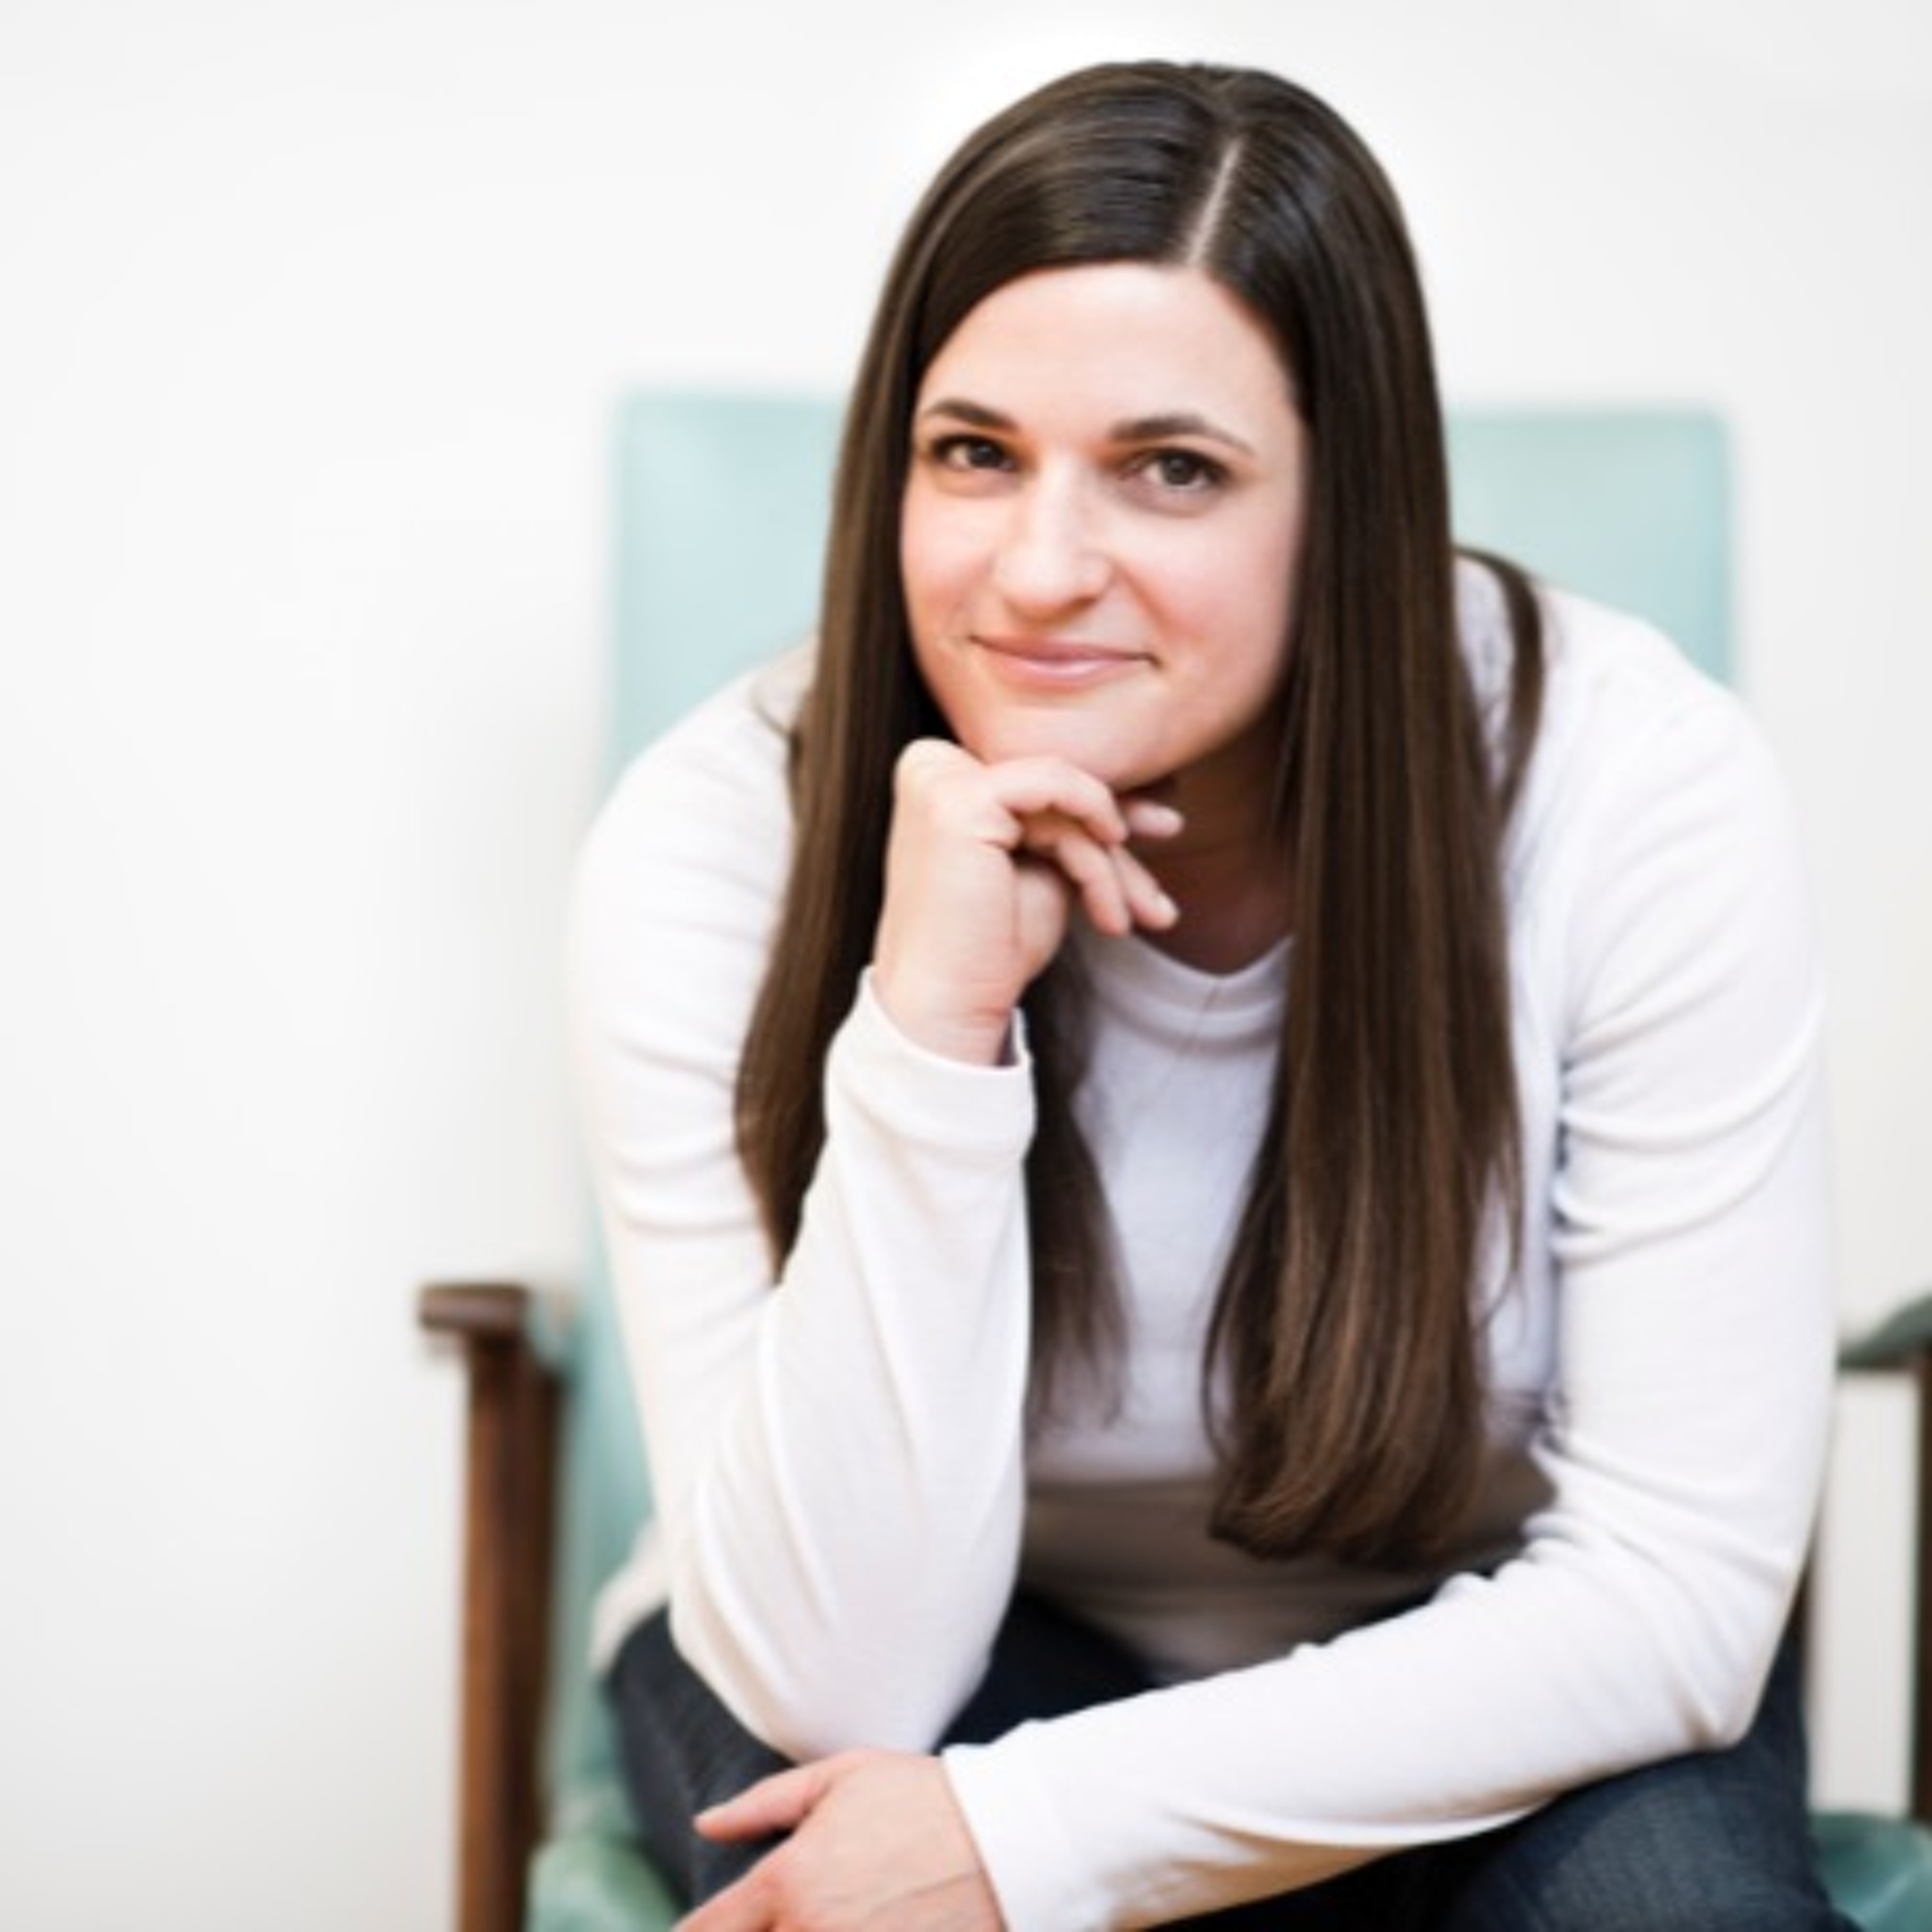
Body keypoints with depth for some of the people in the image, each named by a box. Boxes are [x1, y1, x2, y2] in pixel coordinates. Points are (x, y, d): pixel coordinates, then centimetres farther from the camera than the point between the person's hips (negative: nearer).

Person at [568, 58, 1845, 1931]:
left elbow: (1676, 1586, -19)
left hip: (1464, 1692, 1)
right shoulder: (714, 846, -22)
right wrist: (930, 1025, -36)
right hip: (942, 1654, -1)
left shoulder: (1633, 790, -23)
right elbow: (842, 1674, -24)